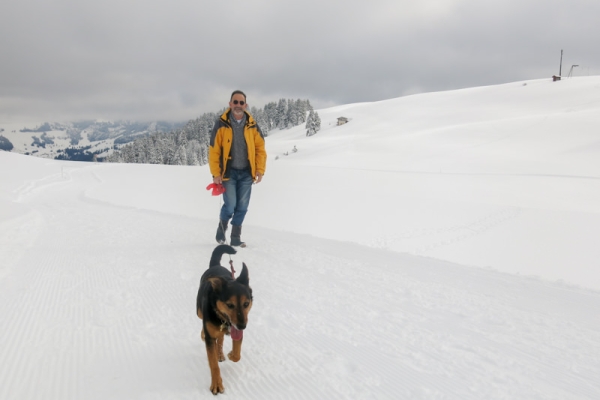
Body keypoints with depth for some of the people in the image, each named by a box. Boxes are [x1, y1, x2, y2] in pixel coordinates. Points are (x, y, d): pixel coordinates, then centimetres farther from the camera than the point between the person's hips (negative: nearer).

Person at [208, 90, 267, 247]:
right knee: (230, 205, -9)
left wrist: (260, 170, -2)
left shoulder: (252, 125, 3)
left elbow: (260, 148, 6)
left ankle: (236, 237, 17)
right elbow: (214, 150, -4)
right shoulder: (221, 124, -5)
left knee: (242, 207, 4)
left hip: (246, 173, 3)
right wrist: (216, 173, -8)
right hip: (229, 172, -2)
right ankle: (222, 226, 21)